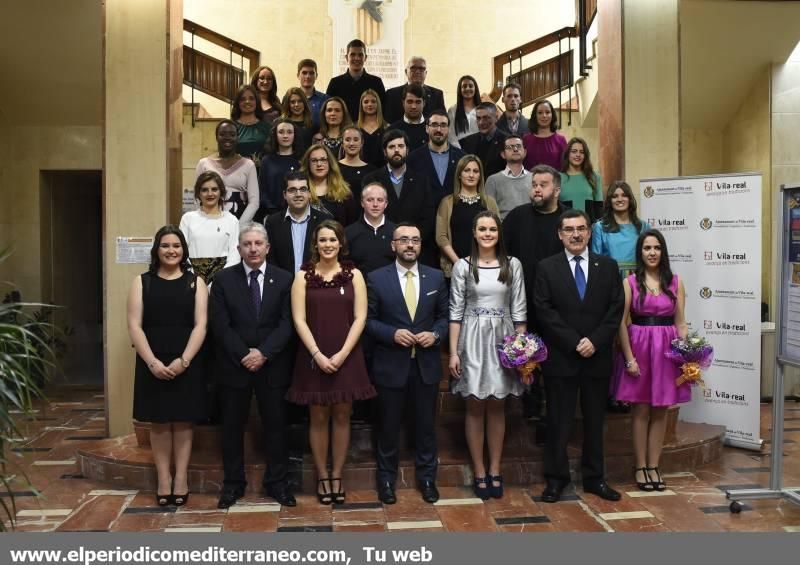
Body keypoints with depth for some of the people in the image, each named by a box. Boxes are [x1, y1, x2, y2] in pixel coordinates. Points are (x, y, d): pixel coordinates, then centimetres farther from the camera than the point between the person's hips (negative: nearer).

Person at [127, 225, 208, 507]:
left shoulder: (195, 282, 4)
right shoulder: (142, 282, 5)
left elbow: (200, 325, -3)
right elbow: (134, 326, -2)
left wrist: (183, 360, -15)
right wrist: (152, 362, -14)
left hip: (186, 363, 0)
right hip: (152, 364, 1)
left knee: (183, 421, 5)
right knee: (159, 422, 7)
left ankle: (181, 478, 13)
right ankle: (163, 478, 16)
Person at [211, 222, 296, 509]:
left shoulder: (283, 279, 1)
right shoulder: (223, 279, 1)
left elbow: (287, 323, -5)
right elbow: (220, 325, -5)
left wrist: (263, 353, -15)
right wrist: (244, 355, -13)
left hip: (272, 365, 0)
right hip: (234, 365, 0)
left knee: (275, 425, 7)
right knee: (232, 426, 9)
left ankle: (276, 482, 20)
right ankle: (233, 483, 23)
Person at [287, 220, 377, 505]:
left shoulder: (353, 274, 3)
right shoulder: (303, 276, 2)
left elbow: (360, 318, -2)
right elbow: (299, 320, -3)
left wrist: (342, 354, -11)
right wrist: (318, 354, -12)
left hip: (346, 357, 1)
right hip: (314, 358, 0)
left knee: (341, 416, 7)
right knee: (318, 417, 6)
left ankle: (337, 476, 19)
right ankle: (322, 477, 19)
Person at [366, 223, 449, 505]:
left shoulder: (436, 277, 3)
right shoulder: (376, 278, -4)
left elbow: (445, 316, 8)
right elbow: (368, 320, -3)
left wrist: (435, 334, -11)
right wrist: (393, 333, -18)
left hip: (427, 364, 2)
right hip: (391, 364, -2)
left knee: (426, 424, 13)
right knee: (389, 425, 11)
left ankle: (427, 477, 31)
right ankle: (386, 478, 30)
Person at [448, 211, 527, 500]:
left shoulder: (513, 265, 3)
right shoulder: (462, 266, -1)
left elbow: (519, 310, 5)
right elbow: (455, 311, -1)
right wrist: (453, 352, -6)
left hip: (503, 340, 1)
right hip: (472, 340, -1)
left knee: (497, 406, 9)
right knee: (475, 406, 5)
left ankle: (495, 471, 19)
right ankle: (479, 473, 16)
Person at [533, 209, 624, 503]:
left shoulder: (608, 266, 7)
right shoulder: (546, 268, 0)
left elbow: (616, 309, 2)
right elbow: (544, 311, -7)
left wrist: (595, 341, -11)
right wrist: (575, 342, -13)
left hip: (598, 357, 2)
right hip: (560, 357, -2)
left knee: (595, 420, 11)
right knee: (558, 421, 5)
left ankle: (594, 478, 24)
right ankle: (556, 478, 16)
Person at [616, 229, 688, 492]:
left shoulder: (675, 282, 6)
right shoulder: (630, 282, -2)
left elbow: (680, 323, 6)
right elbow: (621, 323, -5)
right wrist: (629, 358, -10)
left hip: (666, 349, 3)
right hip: (639, 347, -2)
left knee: (660, 410, 8)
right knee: (641, 409, 4)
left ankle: (653, 466, 18)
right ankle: (640, 467, 15)